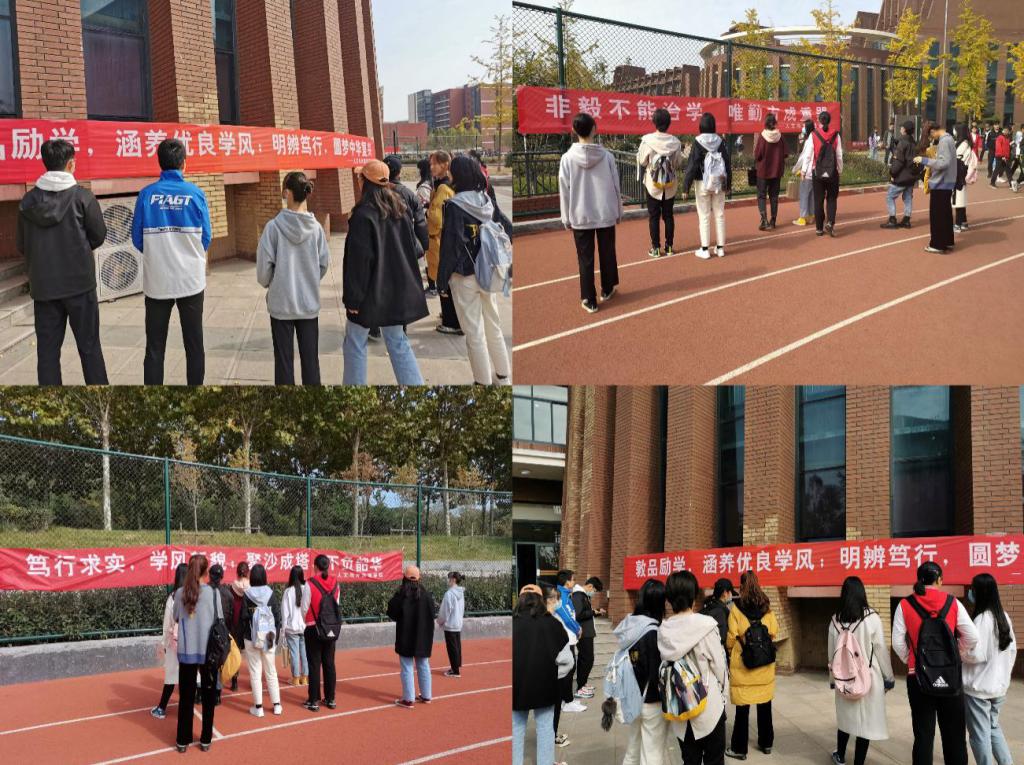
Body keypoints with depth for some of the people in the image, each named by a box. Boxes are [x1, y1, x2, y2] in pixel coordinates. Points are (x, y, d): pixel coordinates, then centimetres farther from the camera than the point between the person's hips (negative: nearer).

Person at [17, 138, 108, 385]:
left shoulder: (28, 200, -1)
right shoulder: (82, 196, -10)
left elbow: (21, 244, 4)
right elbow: (99, 236, -1)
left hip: (42, 286, 2)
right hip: (79, 283, -2)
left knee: (47, 349, 7)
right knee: (89, 346, 8)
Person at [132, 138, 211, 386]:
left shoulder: (147, 194, -6)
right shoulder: (195, 193, -7)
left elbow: (137, 239, 0)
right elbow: (205, 238, 0)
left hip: (156, 281, 0)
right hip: (191, 280, 0)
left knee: (154, 347, 7)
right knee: (194, 344, 10)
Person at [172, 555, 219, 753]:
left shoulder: (180, 593, -4)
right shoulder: (212, 593, -10)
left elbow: (176, 618, 6)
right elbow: (219, 620, -3)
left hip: (186, 651, 2)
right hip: (208, 651, -2)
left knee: (186, 697, 11)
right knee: (208, 696, 11)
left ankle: (183, 740, 16)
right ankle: (205, 740, 16)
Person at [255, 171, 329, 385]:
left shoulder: (273, 227, -15)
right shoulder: (316, 228, -7)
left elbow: (264, 265, -10)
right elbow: (324, 263, 0)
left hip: (281, 304, -2)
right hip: (309, 303, 2)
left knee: (284, 359, 8)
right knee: (310, 358, 11)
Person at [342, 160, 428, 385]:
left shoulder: (363, 214, -18)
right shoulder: (400, 210, 4)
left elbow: (359, 260, -19)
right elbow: (411, 246, 12)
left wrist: (352, 297, -13)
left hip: (371, 291, -6)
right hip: (397, 289, 6)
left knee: (355, 343, 8)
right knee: (398, 342, 12)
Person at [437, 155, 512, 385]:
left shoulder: (454, 206, -15)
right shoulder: (488, 202, 2)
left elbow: (450, 246, -16)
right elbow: (507, 232, 4)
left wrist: (442, 280, -9)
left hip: (464, 276, -6)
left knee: (474, 332, 3)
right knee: (494, 326, 18)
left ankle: (484, 381, 10)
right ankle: (502, 375, 27)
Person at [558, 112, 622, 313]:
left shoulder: (567, 158, -9)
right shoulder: (606, 156, -7)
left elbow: (564, 191, -5)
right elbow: (616, 186, 0)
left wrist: (566, 218, 5)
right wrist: (619, 212, 13)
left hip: (580, 216, -1)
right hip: (606, 214, 1)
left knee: (585, 259, 6)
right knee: (607, 254, 18)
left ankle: (589, 300, 8)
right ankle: (607, 290, 33)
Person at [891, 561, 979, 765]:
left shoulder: (905, 605, -3)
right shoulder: (952, 603, -2)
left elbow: (898, 643, -5)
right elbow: (972, 637, -2)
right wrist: (956, 656, 13)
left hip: (918, 676, 0)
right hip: (950, 675, 0)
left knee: (923, 734, 6)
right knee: (953, 734, 8)